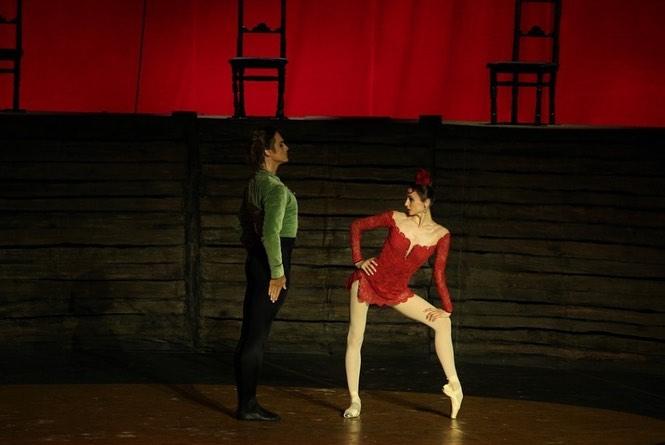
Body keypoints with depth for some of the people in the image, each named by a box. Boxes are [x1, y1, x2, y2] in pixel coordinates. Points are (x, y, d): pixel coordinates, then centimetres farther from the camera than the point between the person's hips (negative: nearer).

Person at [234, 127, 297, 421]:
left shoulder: (255, 184, 13)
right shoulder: (276, 188, -17)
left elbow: (245, 221, 23)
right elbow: (271, 233, -23)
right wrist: (278, 273, -18)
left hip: (256, 261, 10)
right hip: (270, 265, -10)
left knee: (249, 335, 11)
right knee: (257, 336, -6)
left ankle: (246, 402, 17)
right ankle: (248, 407, -2)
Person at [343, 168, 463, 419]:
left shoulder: (441, 235, -9)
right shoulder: (396, 219, -11)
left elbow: (439, 275, -2)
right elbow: (357, 226, 1)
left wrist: (447, 309, -4)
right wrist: (358, 261, -5)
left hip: (397, 292, 1)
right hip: (369, 282, -1)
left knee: (442, 322, -12)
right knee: (355, 340, -3)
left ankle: (454, 384, -8)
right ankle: (354, 400, 7)